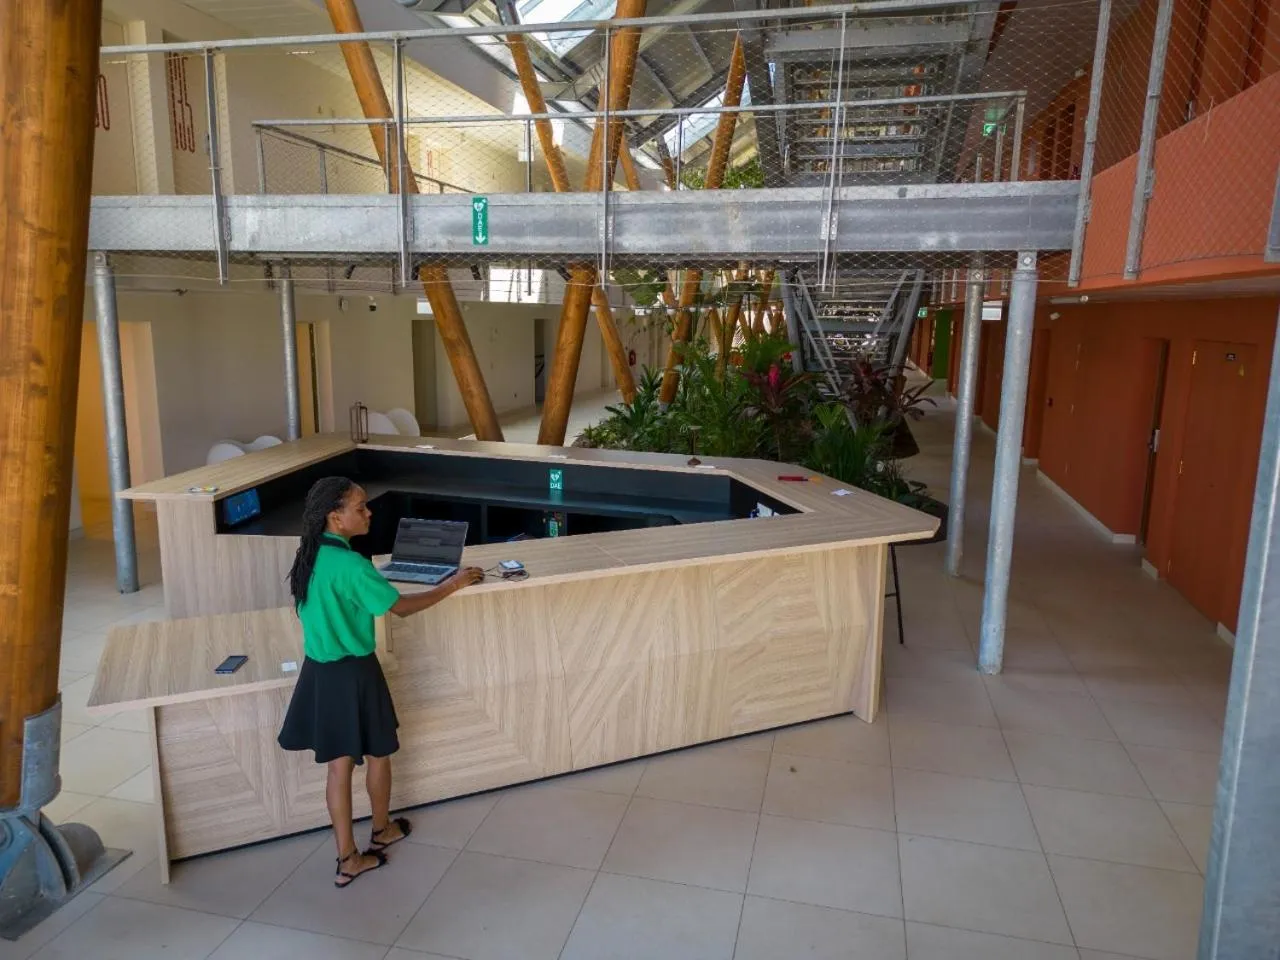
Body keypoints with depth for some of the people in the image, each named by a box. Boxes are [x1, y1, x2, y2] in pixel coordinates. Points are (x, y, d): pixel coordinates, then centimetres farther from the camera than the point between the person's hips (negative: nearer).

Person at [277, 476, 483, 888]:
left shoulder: (310, 555, 1)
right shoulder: (350, 565, -24)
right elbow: (401, 607, -17)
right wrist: (454, 584, -10)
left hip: (319, 671, 7)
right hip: (352, 674, -7)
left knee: (339, 764, 14)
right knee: (378, 755, 17)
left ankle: (348, 859, 22)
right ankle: (382, 831, 39)